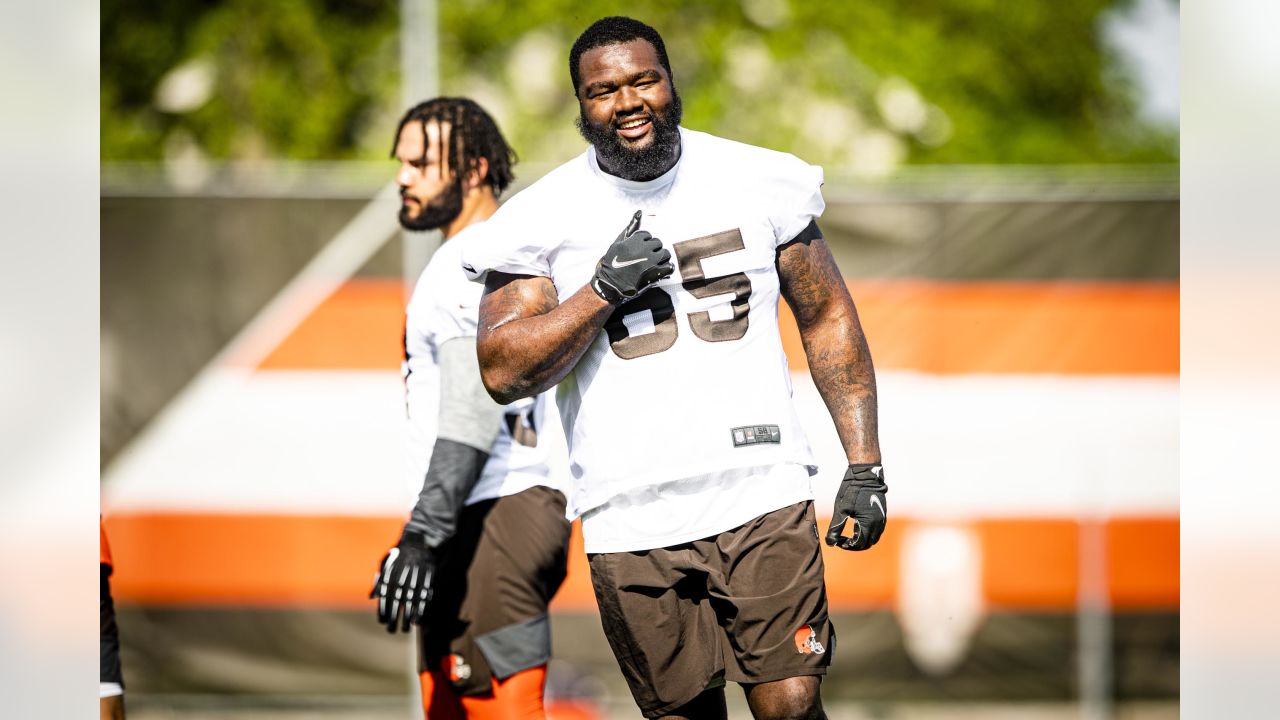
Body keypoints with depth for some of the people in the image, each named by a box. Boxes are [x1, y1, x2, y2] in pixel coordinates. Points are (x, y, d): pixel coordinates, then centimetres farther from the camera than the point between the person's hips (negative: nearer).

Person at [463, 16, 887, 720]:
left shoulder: (762, 182, 5)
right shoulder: (543, 220, 1)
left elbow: (827, 319, 12)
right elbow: (502, 372, -5)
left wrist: (864, 467, 6)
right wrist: (604, 289, -16)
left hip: (762, 498, 0)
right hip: (631, 523, 0)